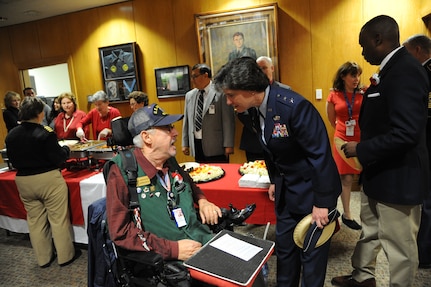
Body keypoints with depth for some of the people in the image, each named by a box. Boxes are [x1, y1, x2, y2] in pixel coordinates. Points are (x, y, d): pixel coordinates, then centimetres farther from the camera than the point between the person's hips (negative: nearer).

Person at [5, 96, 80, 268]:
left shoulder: (11, 136, 1)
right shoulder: (45, 133, -18)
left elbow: (14, 161, 9)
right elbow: (58, 158, -15)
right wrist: (66, 149, 3)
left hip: (23, 181, 6)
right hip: (49, 180, -5)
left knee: (35, 220, 16)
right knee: (58, 218, 7)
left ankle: (43, 258, 29)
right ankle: (65, 256, 19)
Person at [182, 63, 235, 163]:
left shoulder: (221, 92, -7)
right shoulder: (189, 95, 11)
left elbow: (228, 120, -8)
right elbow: (186, 121, 14)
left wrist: (228, 145, -11)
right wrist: (185, 144, 13)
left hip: (216, 147, -5)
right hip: (196, 145, 5)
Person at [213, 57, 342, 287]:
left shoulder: (294, 106, -28)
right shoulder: (257, 109, -3)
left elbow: (320, 154, -24)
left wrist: (321, 203, -20)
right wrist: (274, 180, 13)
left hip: (313, 189, -7)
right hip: (286, 190, 7)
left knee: (312, 252, 10)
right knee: (284, 246, 19)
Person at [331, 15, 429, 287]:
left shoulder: (405, 71, -22)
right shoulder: (392, 68, 9)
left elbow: (406, 133, -31)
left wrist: (361, 149, -20)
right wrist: (363, 147, 5)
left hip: (398, 176, -10)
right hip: (380, 171, 11)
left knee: (400, 245, 9)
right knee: (370, 231, 25)